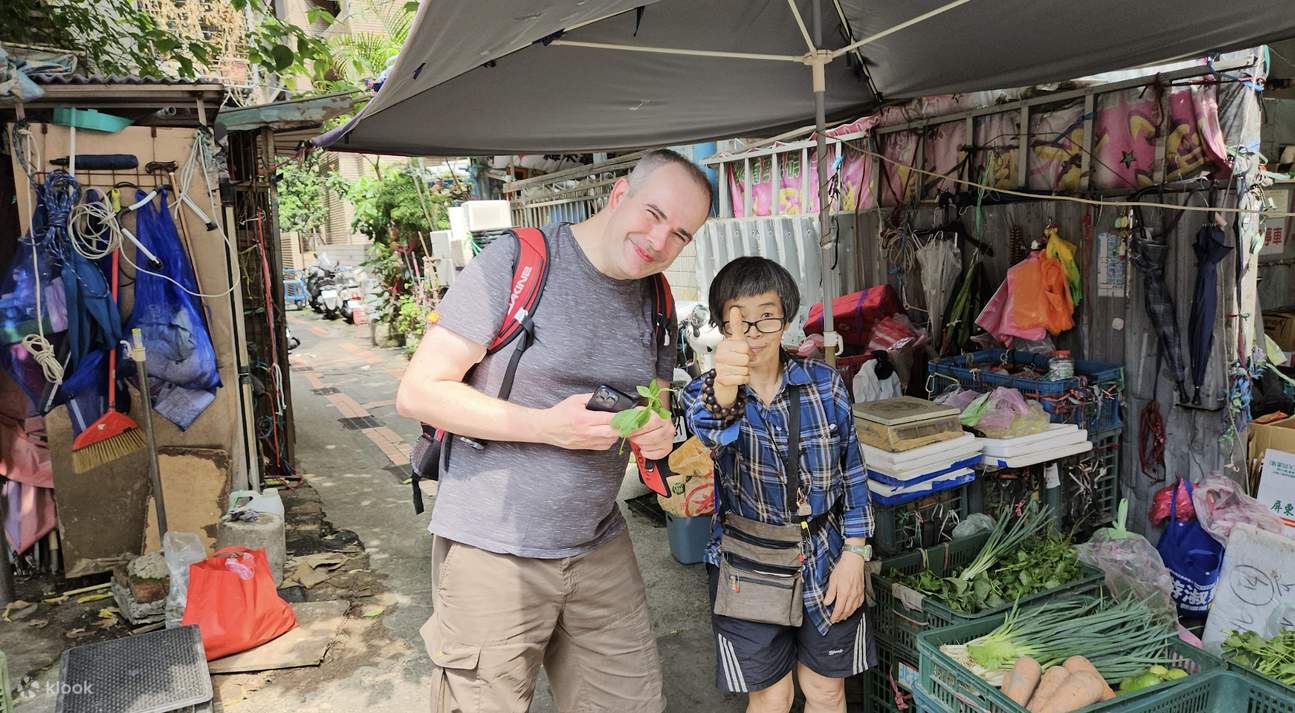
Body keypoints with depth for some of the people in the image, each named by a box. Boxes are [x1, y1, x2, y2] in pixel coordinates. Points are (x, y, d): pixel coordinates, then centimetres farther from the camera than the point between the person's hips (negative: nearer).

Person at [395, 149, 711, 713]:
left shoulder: (656, 304, 7)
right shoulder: (515, 264, -12)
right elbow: (418, 393, -14)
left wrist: (658, 435, -6)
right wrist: (546, 425, -22)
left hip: (599, 549, 6)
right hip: (493, 552, -5)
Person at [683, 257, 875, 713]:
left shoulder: (825, 384, -5)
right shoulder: (706, 393, -11)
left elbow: (852, 473, 2)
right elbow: (711, 434, -37)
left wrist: (854, 554, -5)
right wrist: (722, 395, -60)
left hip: (827, 561, 2)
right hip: (748, 568, -1)